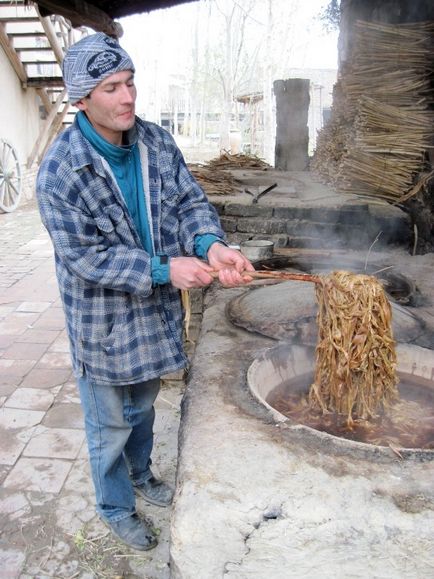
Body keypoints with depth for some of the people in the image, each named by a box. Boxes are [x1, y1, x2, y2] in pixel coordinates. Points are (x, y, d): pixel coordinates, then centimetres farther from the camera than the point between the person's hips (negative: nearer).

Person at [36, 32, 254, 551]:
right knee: (109, 427, 15)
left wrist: (211, 245, -27)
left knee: (143, 407, 27)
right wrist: (164, 270, -29)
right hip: (103, 323, -5)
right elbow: (85, 256, -24)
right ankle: (115, 508, 42)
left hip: (155, 311, 6)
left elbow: (189, 202, -5)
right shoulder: (60, 171, -23)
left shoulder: (157, 143, -5)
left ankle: (140, 474, 55)